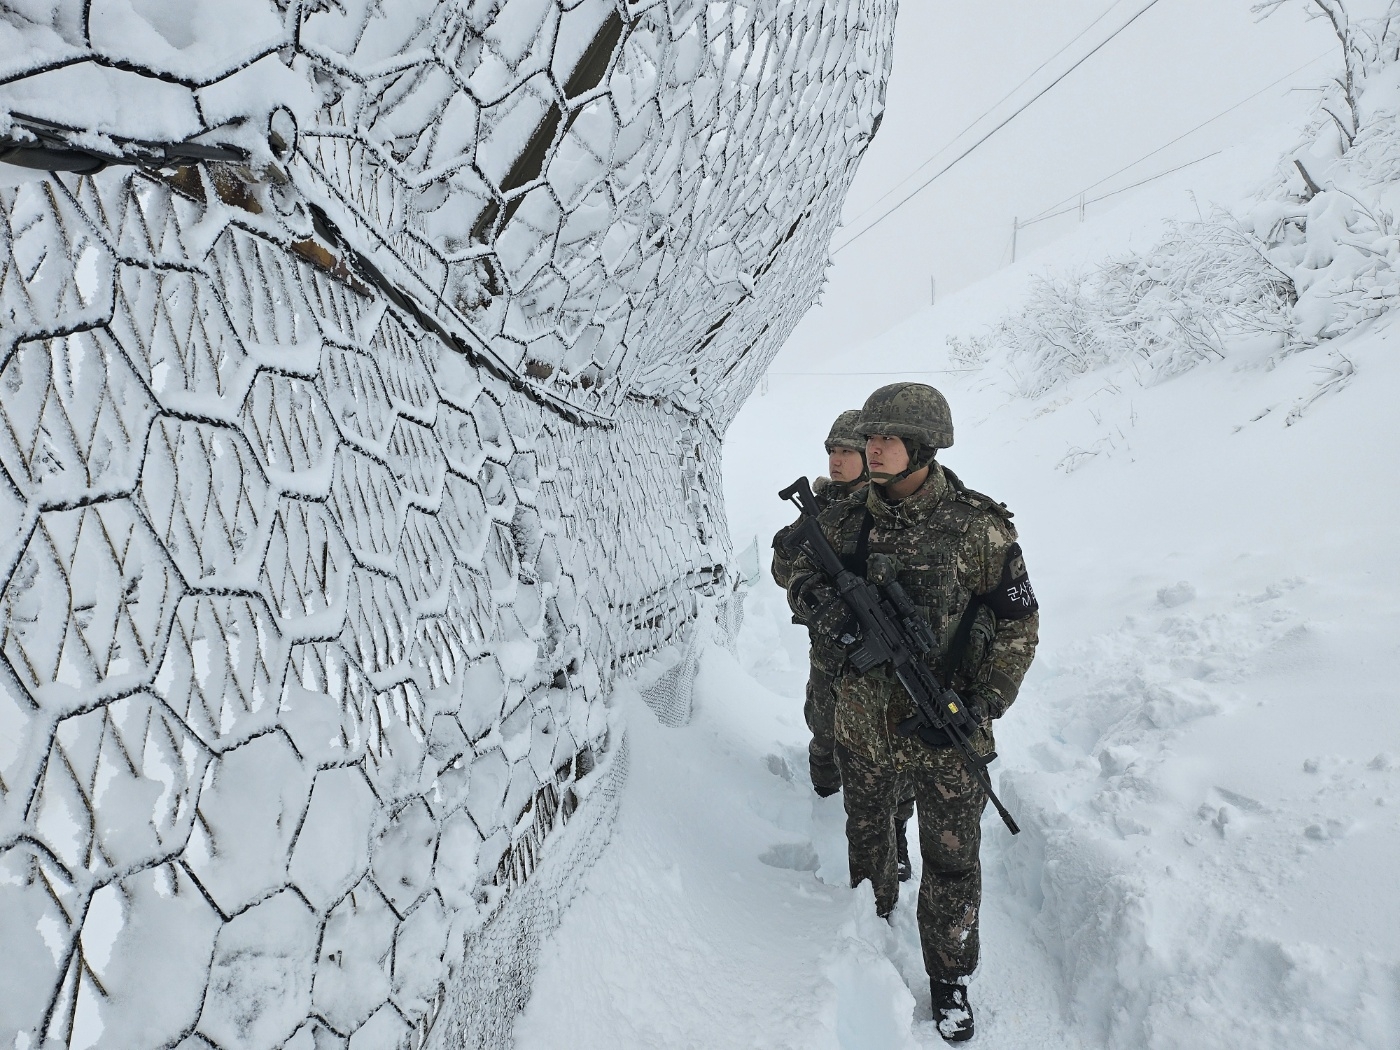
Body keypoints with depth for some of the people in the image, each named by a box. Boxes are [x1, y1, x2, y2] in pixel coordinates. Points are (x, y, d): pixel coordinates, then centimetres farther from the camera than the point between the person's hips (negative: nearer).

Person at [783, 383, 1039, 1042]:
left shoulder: (979, 527, -12)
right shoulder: (845, 521, -4)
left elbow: (1018, 621, -6)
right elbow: (800, 575, 7)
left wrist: (983, 704, -14)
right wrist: (817, 601, -18)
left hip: (945, 733, -3)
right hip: (862, 723, 3)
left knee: (952, 862, 12)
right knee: (866, 841, 23)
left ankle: (949, 977, 35)